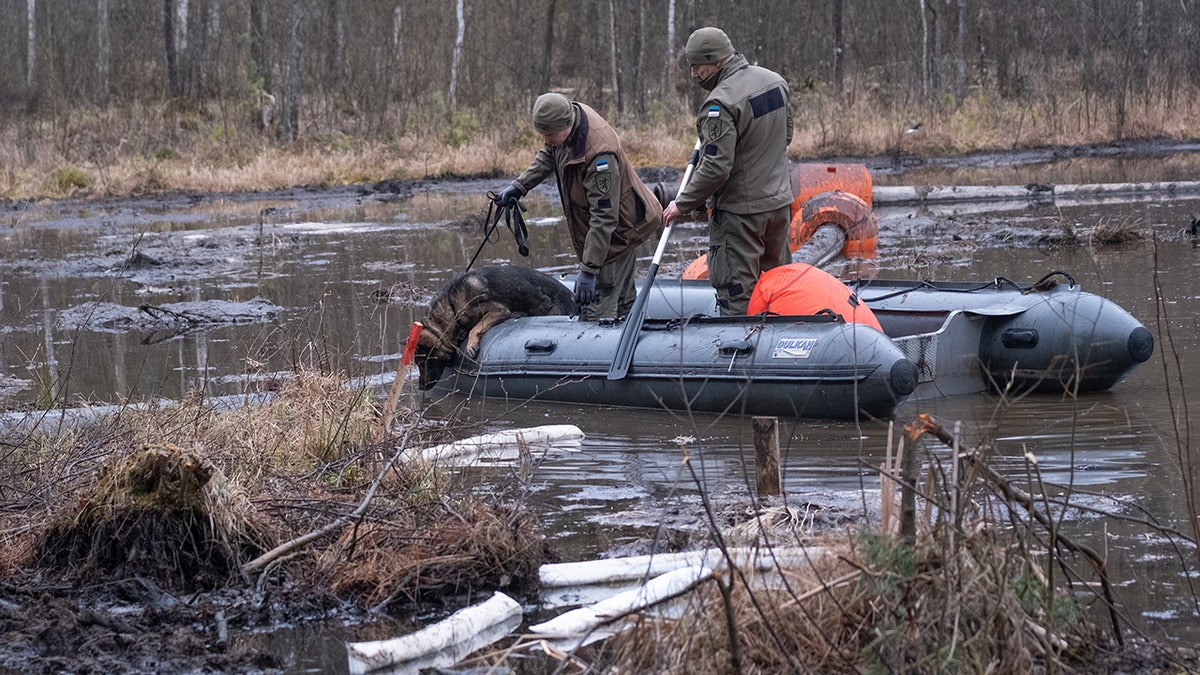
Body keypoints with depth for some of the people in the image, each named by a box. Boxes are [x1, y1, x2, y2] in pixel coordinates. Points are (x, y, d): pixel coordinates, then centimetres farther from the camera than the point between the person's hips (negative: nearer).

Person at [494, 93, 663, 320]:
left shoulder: (600, 155, -37)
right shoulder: (568, 117, -9)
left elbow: (604, 218, -36)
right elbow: (548, 157, 15)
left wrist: (588, 269, -37)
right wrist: (519, 186, 7)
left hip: (618, 232, -9)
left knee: (596, 312, -12)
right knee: (622, 301, 22)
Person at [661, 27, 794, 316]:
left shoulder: (721, 103, -22)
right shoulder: (776, 81, 4)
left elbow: (716, 167, -23)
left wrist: (683, 204, -13)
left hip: (740, 211, -8)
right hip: (780, 203, 8)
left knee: (736, 293, -3)